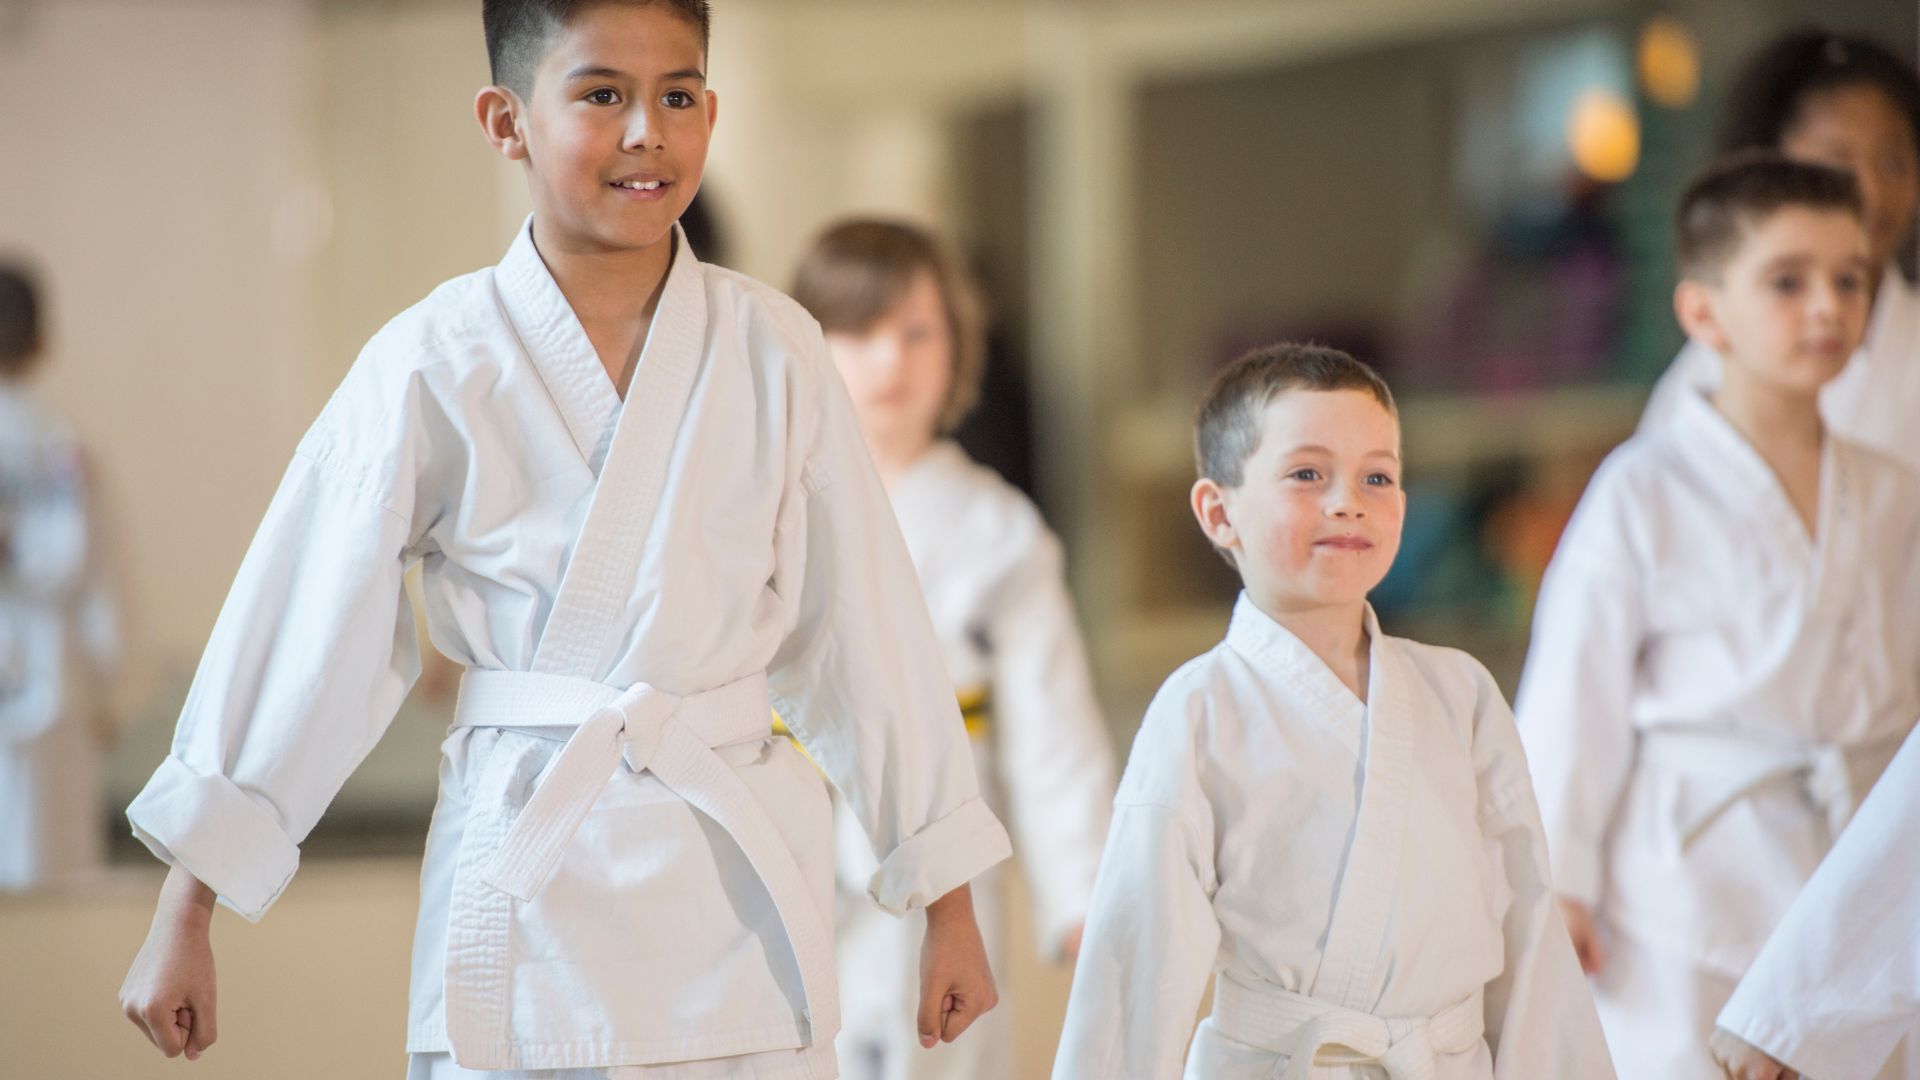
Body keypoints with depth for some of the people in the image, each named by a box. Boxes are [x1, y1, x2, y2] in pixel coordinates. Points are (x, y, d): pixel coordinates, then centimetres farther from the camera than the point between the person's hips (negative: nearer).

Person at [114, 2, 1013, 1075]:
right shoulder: (437, 366, -3)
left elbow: (868, 629, 6)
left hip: (735, 895, 1)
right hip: (524, 901, -1)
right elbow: (300, 636, 0)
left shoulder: (772, 353, 1)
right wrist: (184, 918, 0)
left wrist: (951, 907, 8)